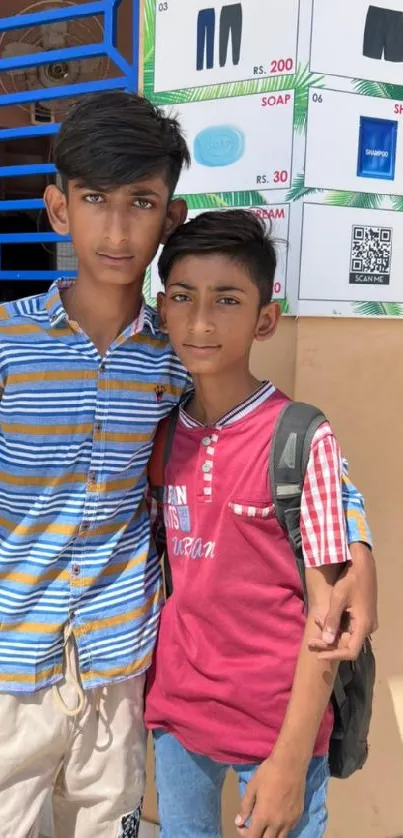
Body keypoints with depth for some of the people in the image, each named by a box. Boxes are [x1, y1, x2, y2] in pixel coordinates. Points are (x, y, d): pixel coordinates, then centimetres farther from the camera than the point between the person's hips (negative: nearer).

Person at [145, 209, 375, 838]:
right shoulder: (163, 433, -3)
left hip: (275, 722, -4)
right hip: (175, 712, 5)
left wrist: (290, 760, -13)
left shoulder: (303, 442, -18)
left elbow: (325, 611, -14)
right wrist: (147, 692, 6)